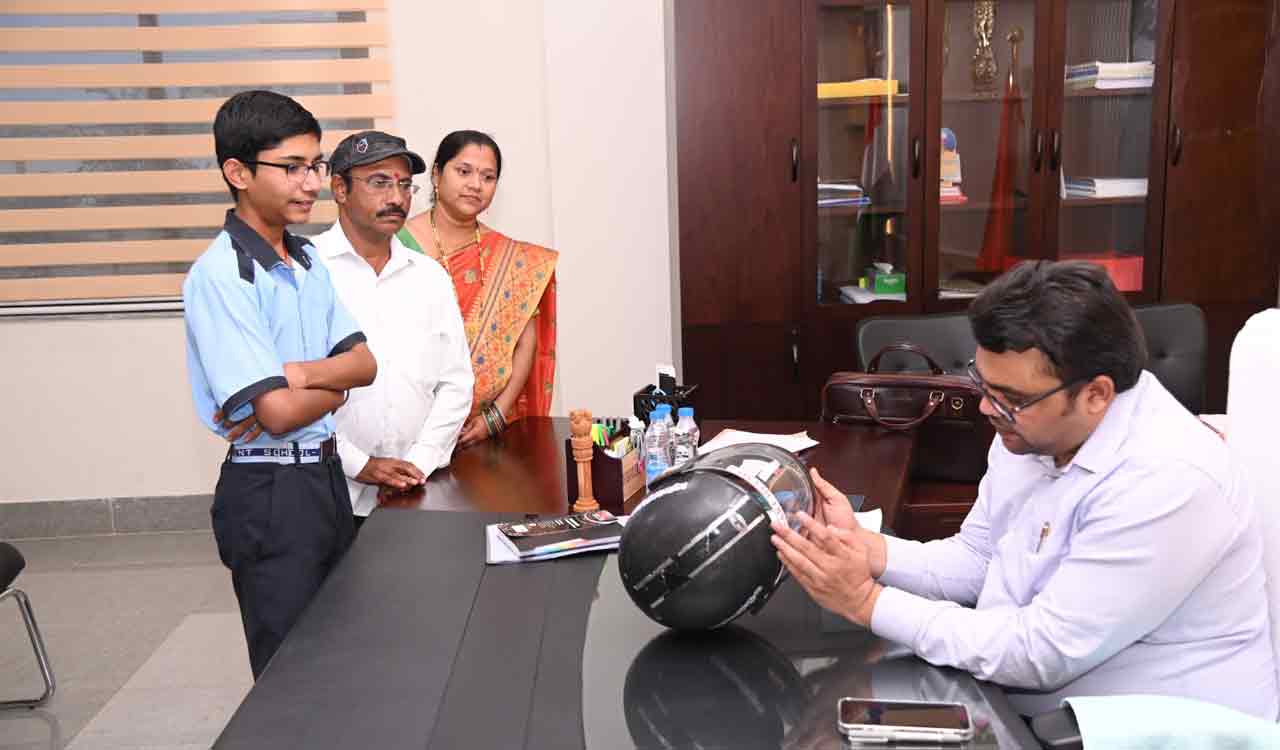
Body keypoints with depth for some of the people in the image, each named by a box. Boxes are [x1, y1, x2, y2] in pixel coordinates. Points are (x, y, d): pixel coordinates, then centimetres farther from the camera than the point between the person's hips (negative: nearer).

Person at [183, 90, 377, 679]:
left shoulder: (308, 261, 7)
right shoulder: (219, 276, -19)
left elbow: (365, 363, 2)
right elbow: (280, 412, -23)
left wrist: (299, 375, -17)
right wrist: (334, 385, -4)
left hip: (326, 475, 8)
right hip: (269, 493, -7)